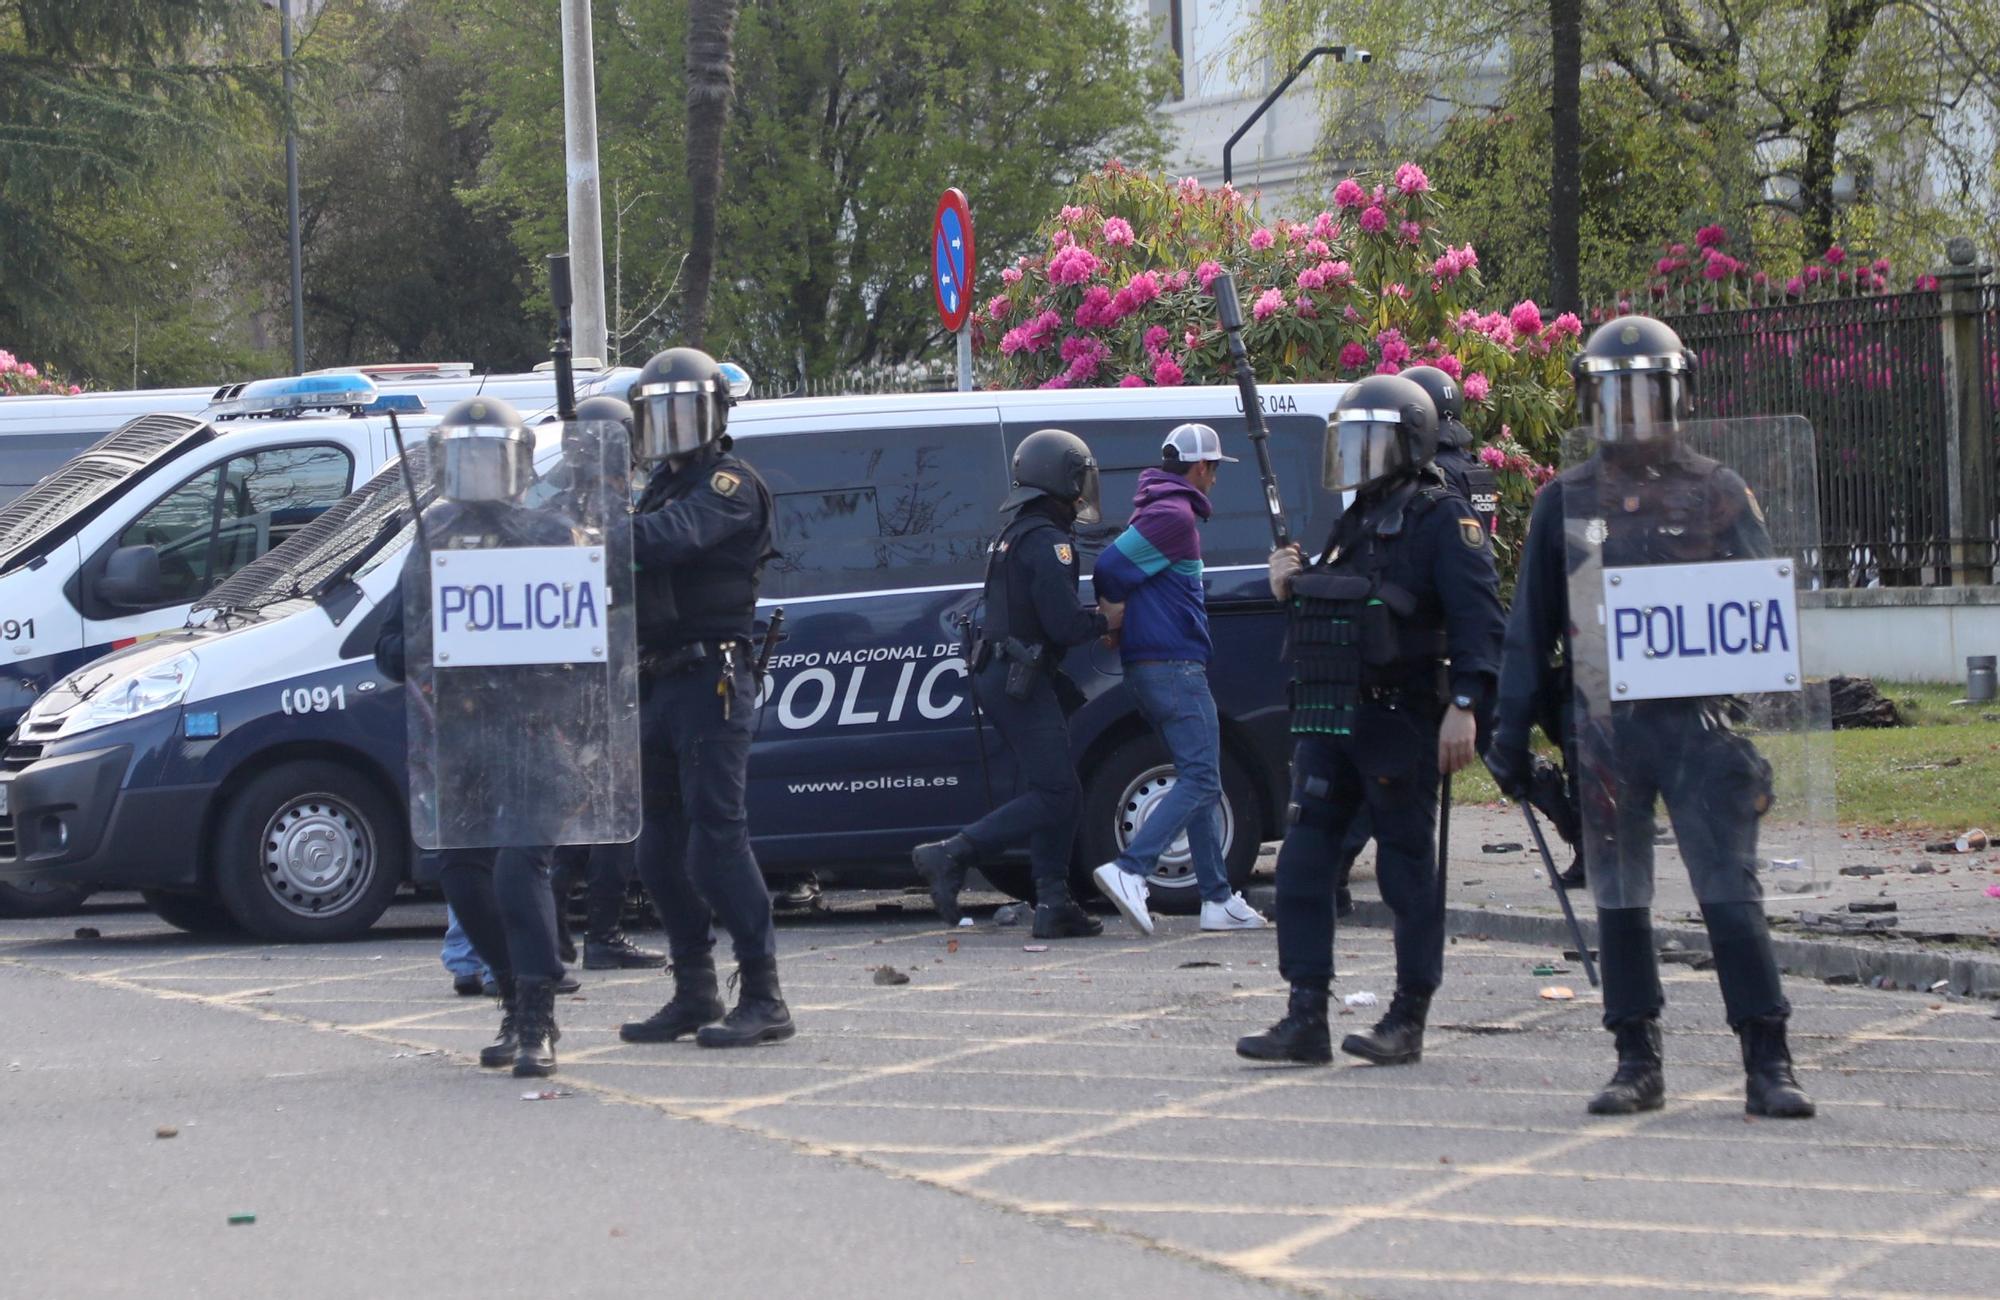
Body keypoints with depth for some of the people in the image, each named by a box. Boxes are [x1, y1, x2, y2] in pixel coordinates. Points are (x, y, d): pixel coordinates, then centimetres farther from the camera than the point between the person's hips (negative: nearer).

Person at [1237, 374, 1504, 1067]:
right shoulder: (1355, 522, 19)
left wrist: (1465, 705, -24)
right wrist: (1290, 585, 9)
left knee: (1407, 868, 0)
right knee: (1302, 860, 1)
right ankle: (1306, 1019, 3)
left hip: (1399, 721, -8)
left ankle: (1407, 1021, 6)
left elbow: (1478, 615, -15)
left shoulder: (1441, 519, -6)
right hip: (1329, 721, 8)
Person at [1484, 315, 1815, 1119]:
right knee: (1618, 901, 7)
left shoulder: (1718, 495, 4)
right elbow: (1531, 627, 14)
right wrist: (1511, 728, 9)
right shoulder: (1566, 503, 10)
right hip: (1603, 723, 3)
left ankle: (1768, 1066, -4)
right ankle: (1637, 1064, 15)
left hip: (1699, 720, -2)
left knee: (1730, 895, -6)